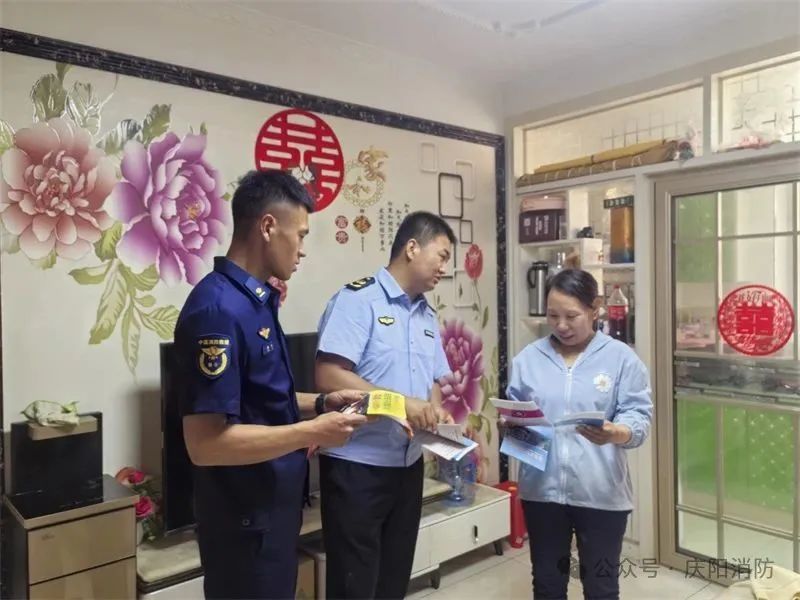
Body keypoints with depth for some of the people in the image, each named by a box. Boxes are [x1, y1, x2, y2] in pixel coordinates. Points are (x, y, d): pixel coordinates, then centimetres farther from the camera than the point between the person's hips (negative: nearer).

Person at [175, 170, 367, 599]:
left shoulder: (257, 300, 6)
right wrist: (312, 431, -23)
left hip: (273, 508, 9)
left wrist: (320, 403, 2)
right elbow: (205, 442, -28)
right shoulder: (218, 309, -25)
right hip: (245, 520, -9)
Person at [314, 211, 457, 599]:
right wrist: (400, 402, -25)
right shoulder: (358, 299, -13)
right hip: (357, 466, -7)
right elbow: (329, 376, -23)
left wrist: (436, 411, -4)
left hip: (408, 465, 8)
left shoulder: (427, 315, 12)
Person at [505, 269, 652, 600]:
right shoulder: (528, 358, 4)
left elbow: (638, 416, -9)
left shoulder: (621, 358, -4)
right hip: (541, 489, 2)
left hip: (601, 492, -2)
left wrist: (616, 433, -30)